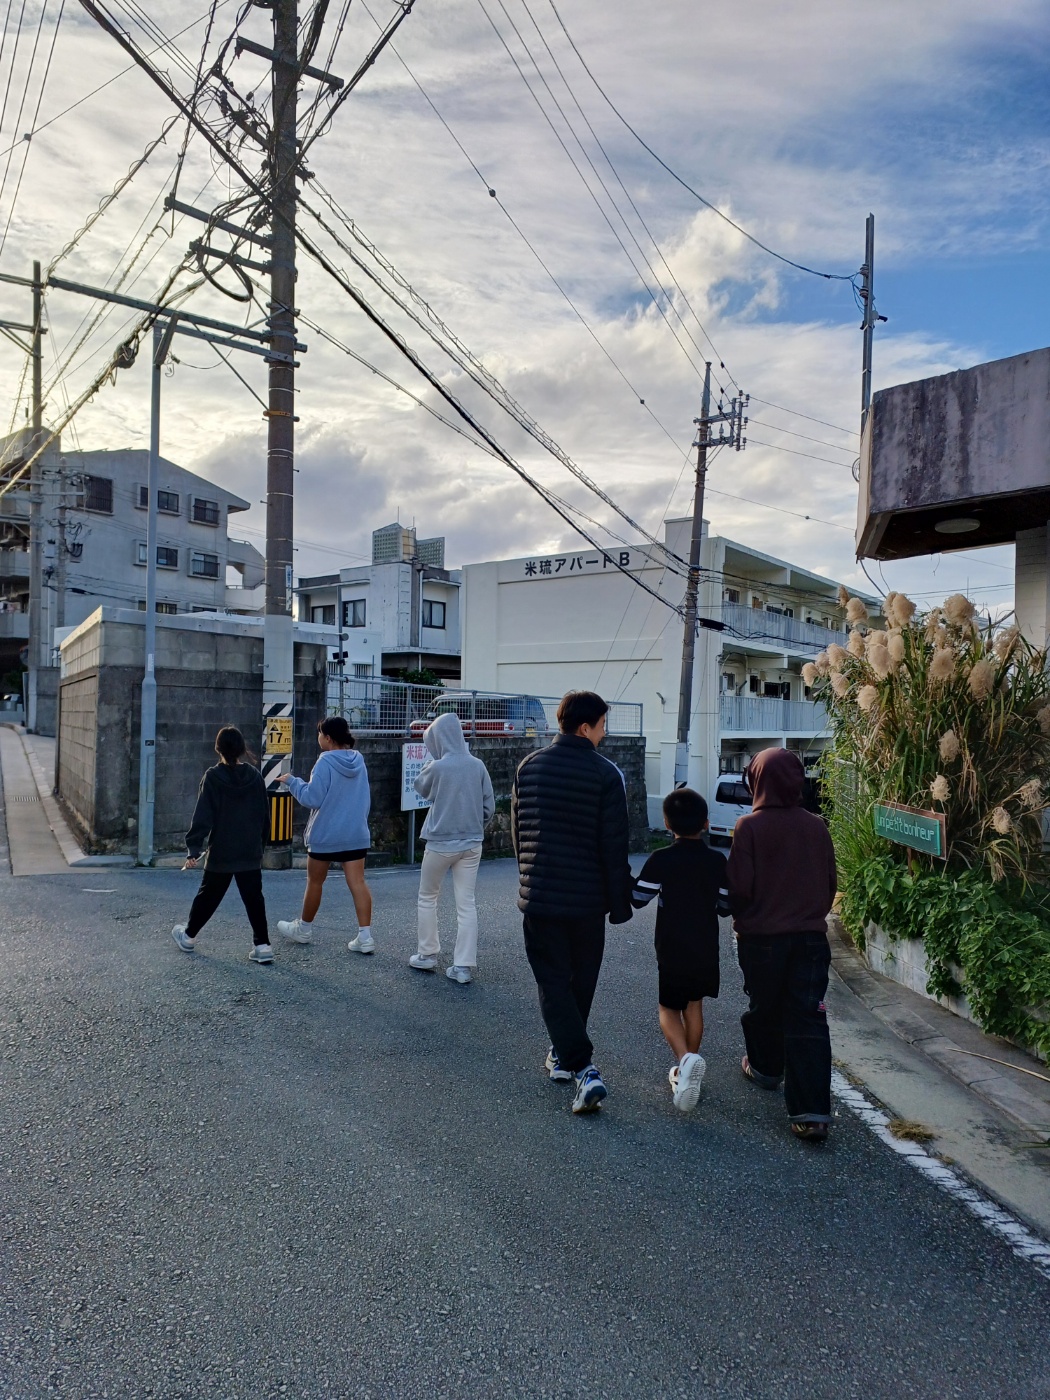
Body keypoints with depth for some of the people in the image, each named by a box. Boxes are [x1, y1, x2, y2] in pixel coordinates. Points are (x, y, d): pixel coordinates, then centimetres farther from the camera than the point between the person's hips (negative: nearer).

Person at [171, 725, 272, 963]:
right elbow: (265, 816, 6)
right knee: (254, 899, 6)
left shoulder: (213, 777, -10)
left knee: (208, 896, 16)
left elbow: (202, 817, -13)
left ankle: (188, 936, 34)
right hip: (251, 853, 2)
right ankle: (262, 945, 2)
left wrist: (193, 849, -10)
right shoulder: (255, 776, -1)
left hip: (220, 853, -2)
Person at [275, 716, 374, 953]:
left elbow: (313, 798, -15)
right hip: (356, 833, 5)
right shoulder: (359, 761, 6)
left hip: (325, 835, -5)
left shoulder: (325, 762, -15)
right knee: (358, 883, 1)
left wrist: (292, 781, -2)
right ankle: (365, 936, -4)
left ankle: (304, 929, 30)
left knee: (315, 882, 13)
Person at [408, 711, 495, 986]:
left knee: (428, 898, 17)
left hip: (441, 843, -3)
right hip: (471, 844, 3)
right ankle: (463, 967, 6)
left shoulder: (437, 767, -14)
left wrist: (433, 760, 11)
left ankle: (427, 956, 24)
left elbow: (420, 788, 7)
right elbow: (489, 805, 1)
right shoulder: (477, 765, -3)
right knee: (466, 904, 6)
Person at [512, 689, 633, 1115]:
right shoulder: (606, 774, -11)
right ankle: (564, 1057, 34)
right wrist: (620, 903, -2)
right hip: (588, 899, -1)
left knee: (553, 983, 7)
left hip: (538, 895, 1)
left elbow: (517, 830, 9)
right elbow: (614, 845, -11)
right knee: (580, 981, 18)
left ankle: (582, 1068, -5)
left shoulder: (529, 766, 0)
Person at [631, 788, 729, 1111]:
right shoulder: (718, 861, -5)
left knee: (669, 1008, 7)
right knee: (694, 1006, 19)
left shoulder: (661, 860, -14)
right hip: (706, 951, 3)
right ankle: (689, 1069, 27)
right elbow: (726, 905, 3)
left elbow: (638, 899, -9)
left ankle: (685, 1059, -18)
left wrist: (629, 881, 11)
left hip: (672, 951, -3)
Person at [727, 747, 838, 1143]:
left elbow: (739, 887, -13)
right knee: (808, 1020, 2)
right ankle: (812, 1113, -3)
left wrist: (741, 918, 7)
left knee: (764, 1006, 20)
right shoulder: (816, 827, -1)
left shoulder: (750, 827, -13)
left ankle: (765, 1066, 43)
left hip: (762, 936, -2)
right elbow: (830, 883, 6)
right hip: (811, 936, 2)